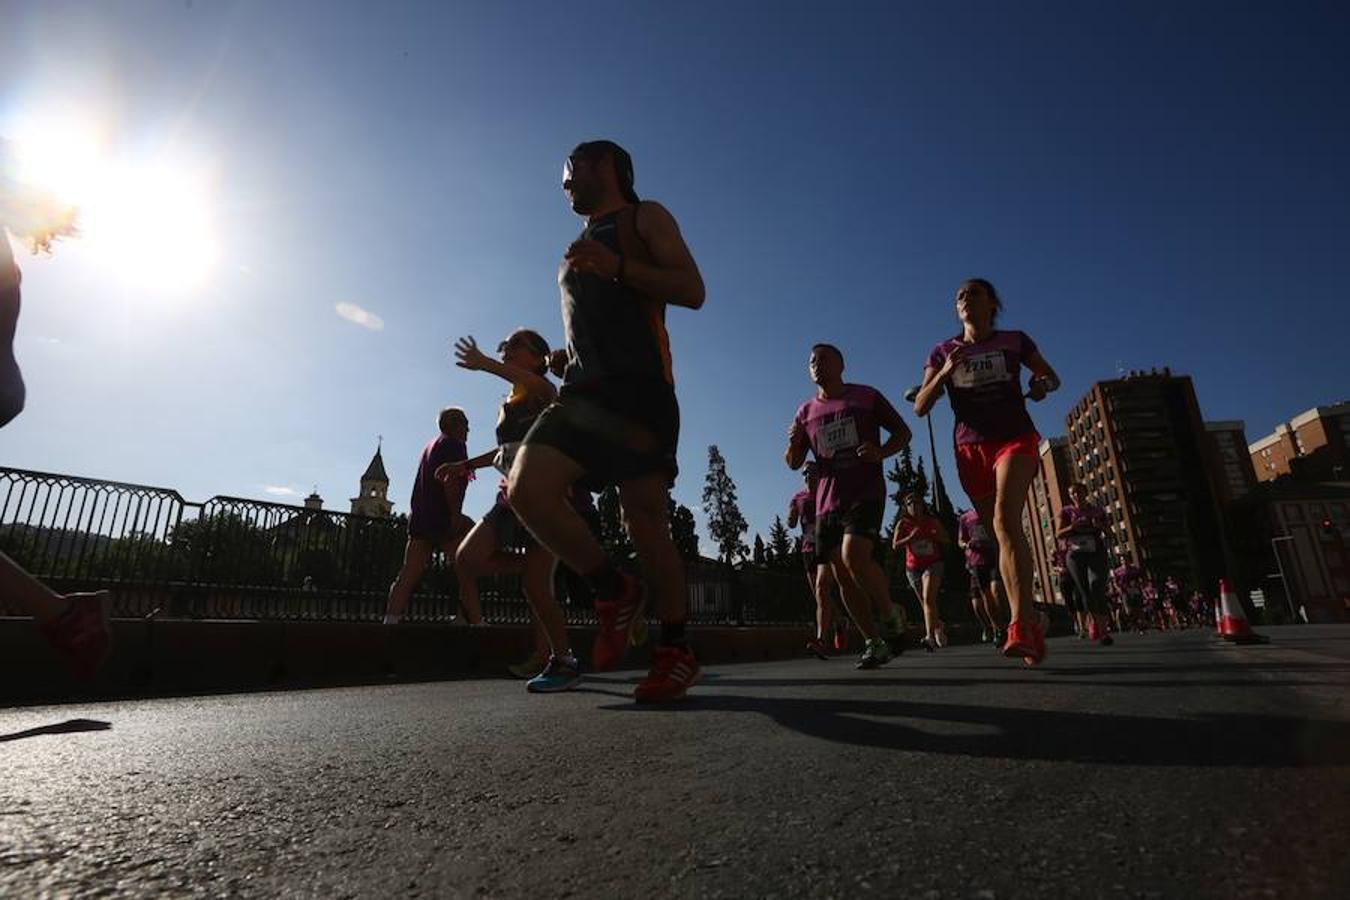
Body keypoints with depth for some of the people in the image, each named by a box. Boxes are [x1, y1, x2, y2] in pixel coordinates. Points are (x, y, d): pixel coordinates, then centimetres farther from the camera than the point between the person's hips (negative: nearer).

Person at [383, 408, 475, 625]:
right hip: (442, 517, -9)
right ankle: (476, 622, -9)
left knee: (409, 574, 4)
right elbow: (449, 479, -17)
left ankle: (390, 620, -2)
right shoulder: (453, 444, -4)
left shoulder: (431, 444, 24)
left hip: (419, 516, 9)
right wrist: (456, 513, -19)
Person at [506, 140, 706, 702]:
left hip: (638, 387, -6)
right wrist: (565, 360, 19)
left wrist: (615, 266, -13)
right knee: (526, 491, -15)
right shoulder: (578, 249, 31)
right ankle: (613, 591, 3)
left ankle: (676, 650, 6)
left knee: (643, 519, -10)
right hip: (584, 389, 6)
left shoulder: (645, 218, 12)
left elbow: (692, 290, -3)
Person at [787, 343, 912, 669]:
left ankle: (891, 614, 1)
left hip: (866, 493, -4)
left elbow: (902, 432, 9)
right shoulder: (806, 412, 13)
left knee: (854, 557, -24)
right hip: (828, 502, 5)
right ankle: (875, 642, 16)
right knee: (842, 575, 2)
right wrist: (793, 443, -9)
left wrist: (881, 452, -12)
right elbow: (794, 462, 14)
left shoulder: (867, 396, 5)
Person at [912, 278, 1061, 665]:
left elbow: (1052, 376, 19)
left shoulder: (1015, 341, 8)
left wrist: (1043, 384, -6)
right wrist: (945, 372, -14)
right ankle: (1032, 625, 14)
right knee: (1002, 535, 4)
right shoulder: (943, 352, 10)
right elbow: (920, 407, 3)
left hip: (1015, 439, -2)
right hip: (971, 449, 3)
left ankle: (1021, 626, -33)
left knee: (1005, 518, -27)